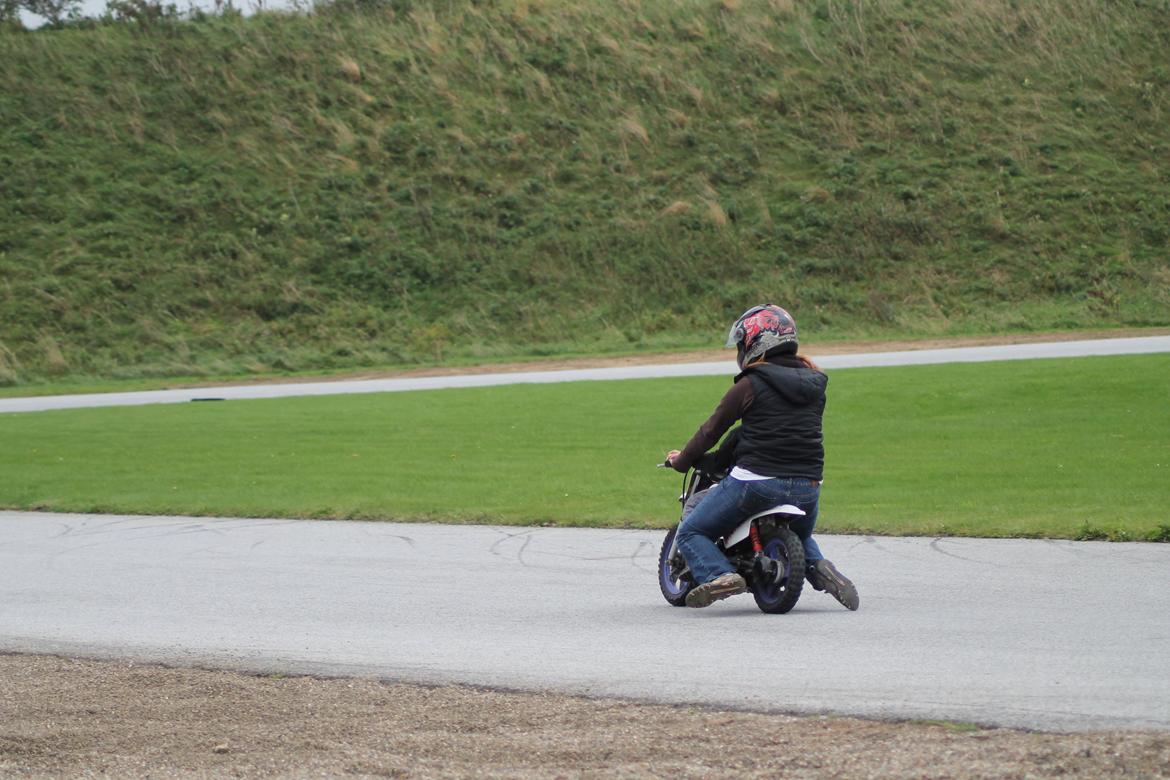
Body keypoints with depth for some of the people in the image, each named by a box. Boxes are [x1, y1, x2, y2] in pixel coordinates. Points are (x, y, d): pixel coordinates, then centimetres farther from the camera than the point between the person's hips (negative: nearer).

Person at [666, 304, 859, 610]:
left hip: (757, 481, -6)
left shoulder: (751, 385, -6)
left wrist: (682, 460, 19)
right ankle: (819, 569, 2)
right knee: (800, 537, 35)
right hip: (808, 487, 6)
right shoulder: (815, 384, 13)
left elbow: (713, 428, 1)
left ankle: (719, 574, -20)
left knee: (691, 532, 8)